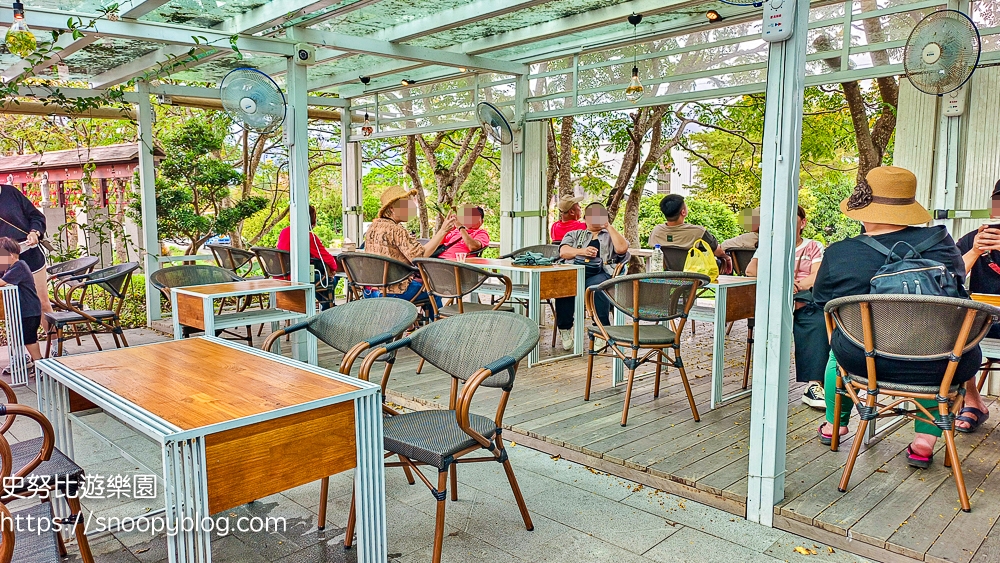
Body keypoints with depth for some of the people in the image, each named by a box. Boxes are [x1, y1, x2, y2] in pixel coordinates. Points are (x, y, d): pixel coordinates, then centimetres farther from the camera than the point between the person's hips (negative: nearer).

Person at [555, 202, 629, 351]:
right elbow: (563, 252, 11)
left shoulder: (611, 235, 29)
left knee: (596, 285, -40)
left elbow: (622, 248, 4)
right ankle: (565, 329, -22)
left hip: (601, 273, -1)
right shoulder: (574, 235, 31)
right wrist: (582, 251, -7)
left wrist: (609, 226, 10)